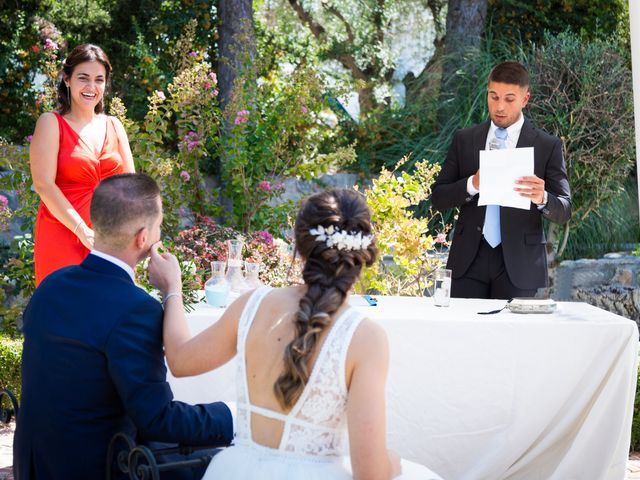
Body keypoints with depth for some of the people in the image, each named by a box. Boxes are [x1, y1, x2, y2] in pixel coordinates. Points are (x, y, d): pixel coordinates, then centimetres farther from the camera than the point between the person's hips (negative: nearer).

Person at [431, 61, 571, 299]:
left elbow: (564, 210, 1)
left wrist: (542, 198, -22)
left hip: (518, 263, -2)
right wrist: (472, 184, -14)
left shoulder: (547, 146, 3)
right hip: (469, 260, 2)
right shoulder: (464, 139, 10)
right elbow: (438, 197, 6)